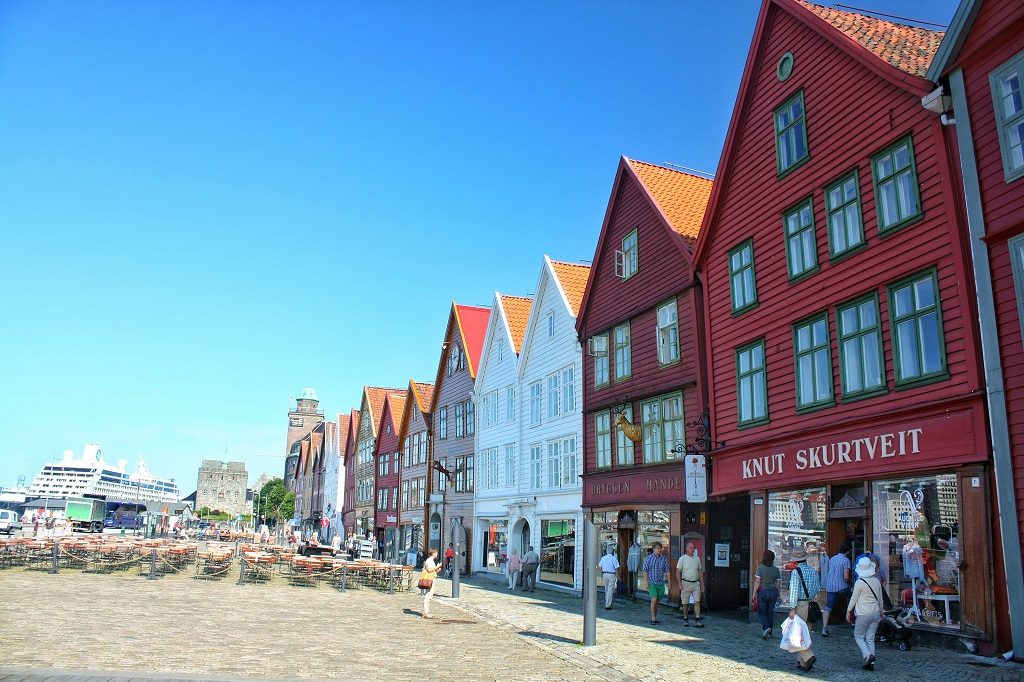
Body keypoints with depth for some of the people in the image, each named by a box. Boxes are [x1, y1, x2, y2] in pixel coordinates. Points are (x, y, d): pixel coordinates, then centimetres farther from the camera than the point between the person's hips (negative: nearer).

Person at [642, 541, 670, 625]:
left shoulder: (664, 559, 5)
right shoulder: (649, 558, -3)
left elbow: (667, 571, 7)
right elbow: (645, 571, -1)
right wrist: (647, 582, -8)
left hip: (661, 583, 3)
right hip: (652, 583, -3)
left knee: (657, 601, 9)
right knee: (654, 599, -15)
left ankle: (654, 618, 21)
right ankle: (653, 618, -10)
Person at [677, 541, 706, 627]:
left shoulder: (697, 558, 8)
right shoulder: (682, 558, -5)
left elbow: (700, 571, 14)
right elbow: (678, 571, -6)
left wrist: (702, 583, 10)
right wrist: (680, 583, -14)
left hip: (696, 583, 3)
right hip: (686, 583, -3)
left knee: (697, 601, -5)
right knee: (685, 603, 5)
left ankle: (698, 620, -3)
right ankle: (685, 619, 17)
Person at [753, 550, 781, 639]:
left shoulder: (760, 568, -11)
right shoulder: (776, 569, 1)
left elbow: (757, 582, -12)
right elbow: (777, 583, 3)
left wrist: (754, 593, -6)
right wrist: (777, 595, 13)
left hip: (762, 592, -4)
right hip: (773, 592, 4)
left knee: (761, 612, 7)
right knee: (770, 613, 13)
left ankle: (766, 628, -15)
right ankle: (769, 633, 15)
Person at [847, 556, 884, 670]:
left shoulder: (860, 582, -16)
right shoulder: (877, 581, 1)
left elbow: (854, 598, -9)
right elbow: (880, 598, 13)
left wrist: (848, 611, 4)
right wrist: (881, 612, 27)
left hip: (863, 614, -5)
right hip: (875, 613, 5)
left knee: (858, 636, 9)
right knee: (870, 638, 11)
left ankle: (868, 655, -11)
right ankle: (871, 663, 7)